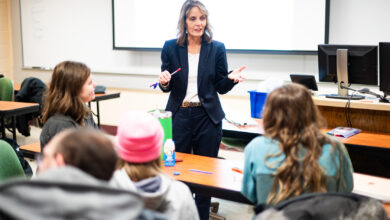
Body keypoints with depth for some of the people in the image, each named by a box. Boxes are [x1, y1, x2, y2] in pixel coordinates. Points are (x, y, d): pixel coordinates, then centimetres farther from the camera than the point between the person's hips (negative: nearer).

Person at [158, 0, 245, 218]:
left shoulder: (217, 48, 1)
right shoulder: (170, 47, 1)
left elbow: (221, 87, 4)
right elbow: (167, 87, 7)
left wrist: (231, 78, -17)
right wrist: (164, 81, -16)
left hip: (207, 117, 0)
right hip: (178, 116, 0)